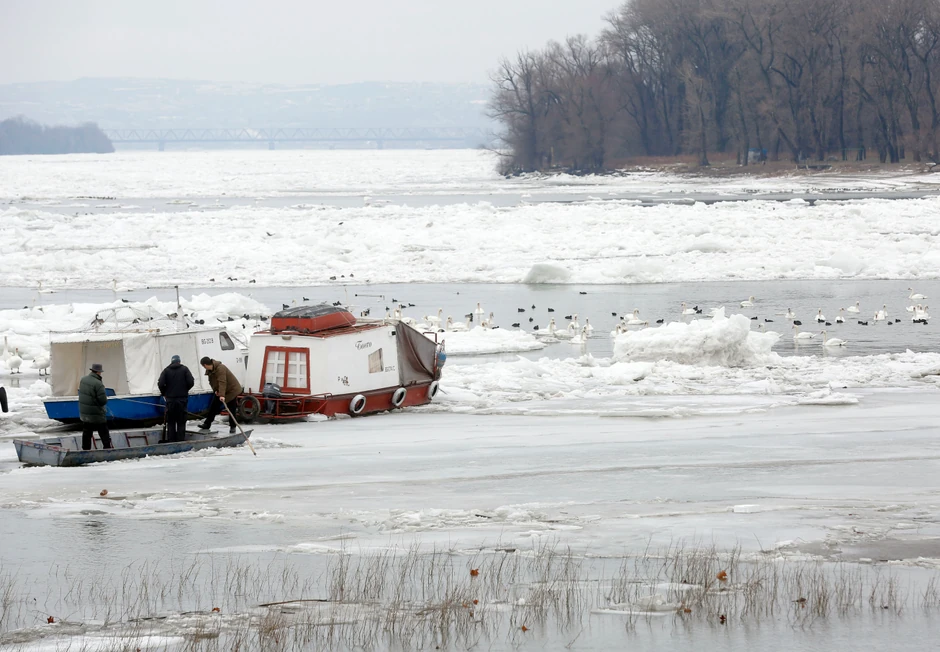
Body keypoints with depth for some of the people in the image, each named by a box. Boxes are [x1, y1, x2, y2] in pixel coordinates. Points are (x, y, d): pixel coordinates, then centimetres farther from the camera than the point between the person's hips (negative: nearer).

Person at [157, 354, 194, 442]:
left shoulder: (166, 371, 0)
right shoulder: (184, 369, 0)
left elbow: (160, 384, -9)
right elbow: (191, 382, -8)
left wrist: (164, 393, 7)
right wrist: (185, 390, 10)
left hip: (170, 399, 0)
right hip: (182, 398, 0)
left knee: (171, 422, 7)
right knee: (181, 422, 4)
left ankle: (171, 441, 5)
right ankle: (180, 441, 2)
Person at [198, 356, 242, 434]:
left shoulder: (220, 369, -33)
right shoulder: (209, 370, -5)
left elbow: (222, 382, -43)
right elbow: (212, 382, 8)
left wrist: (222, 395, -51)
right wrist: (215, 390, -8)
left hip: (231, 389, -9)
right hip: (219, 391, 9)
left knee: (231, 409, -4)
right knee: (213, 406, 8)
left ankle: (232, 427, 9)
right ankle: (207, 424, 14)